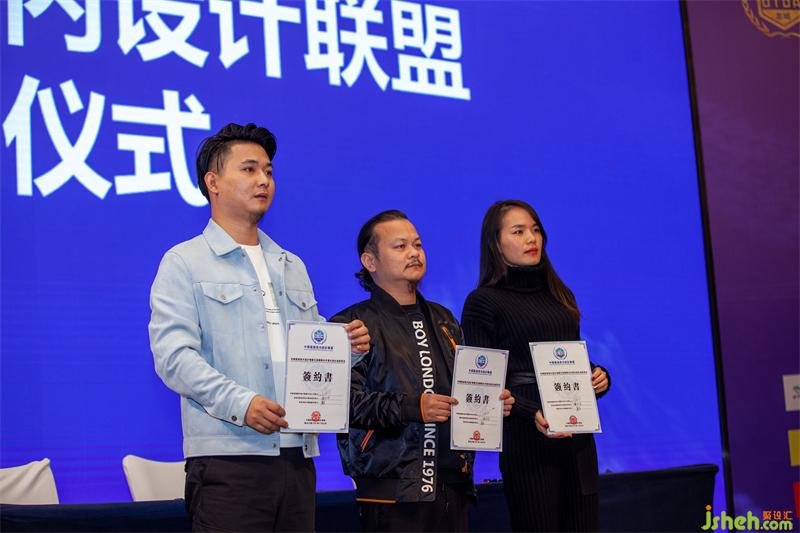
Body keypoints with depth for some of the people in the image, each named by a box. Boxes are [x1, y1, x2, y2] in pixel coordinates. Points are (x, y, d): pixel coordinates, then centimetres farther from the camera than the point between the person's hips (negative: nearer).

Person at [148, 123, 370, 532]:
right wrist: (239, 402, -21)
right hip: (228, 456, -5)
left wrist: (346, 348, 1)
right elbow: (173, 356, -9)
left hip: (297, 455, 6)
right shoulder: (184, 263, 3)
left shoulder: (292, 267, 22)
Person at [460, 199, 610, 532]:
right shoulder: (482, 302, -4)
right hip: (527, 439, -6)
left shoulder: (560, 295, 16)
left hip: (577, 435, 6)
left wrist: (598, 378, 1)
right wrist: (532, 414, -23)